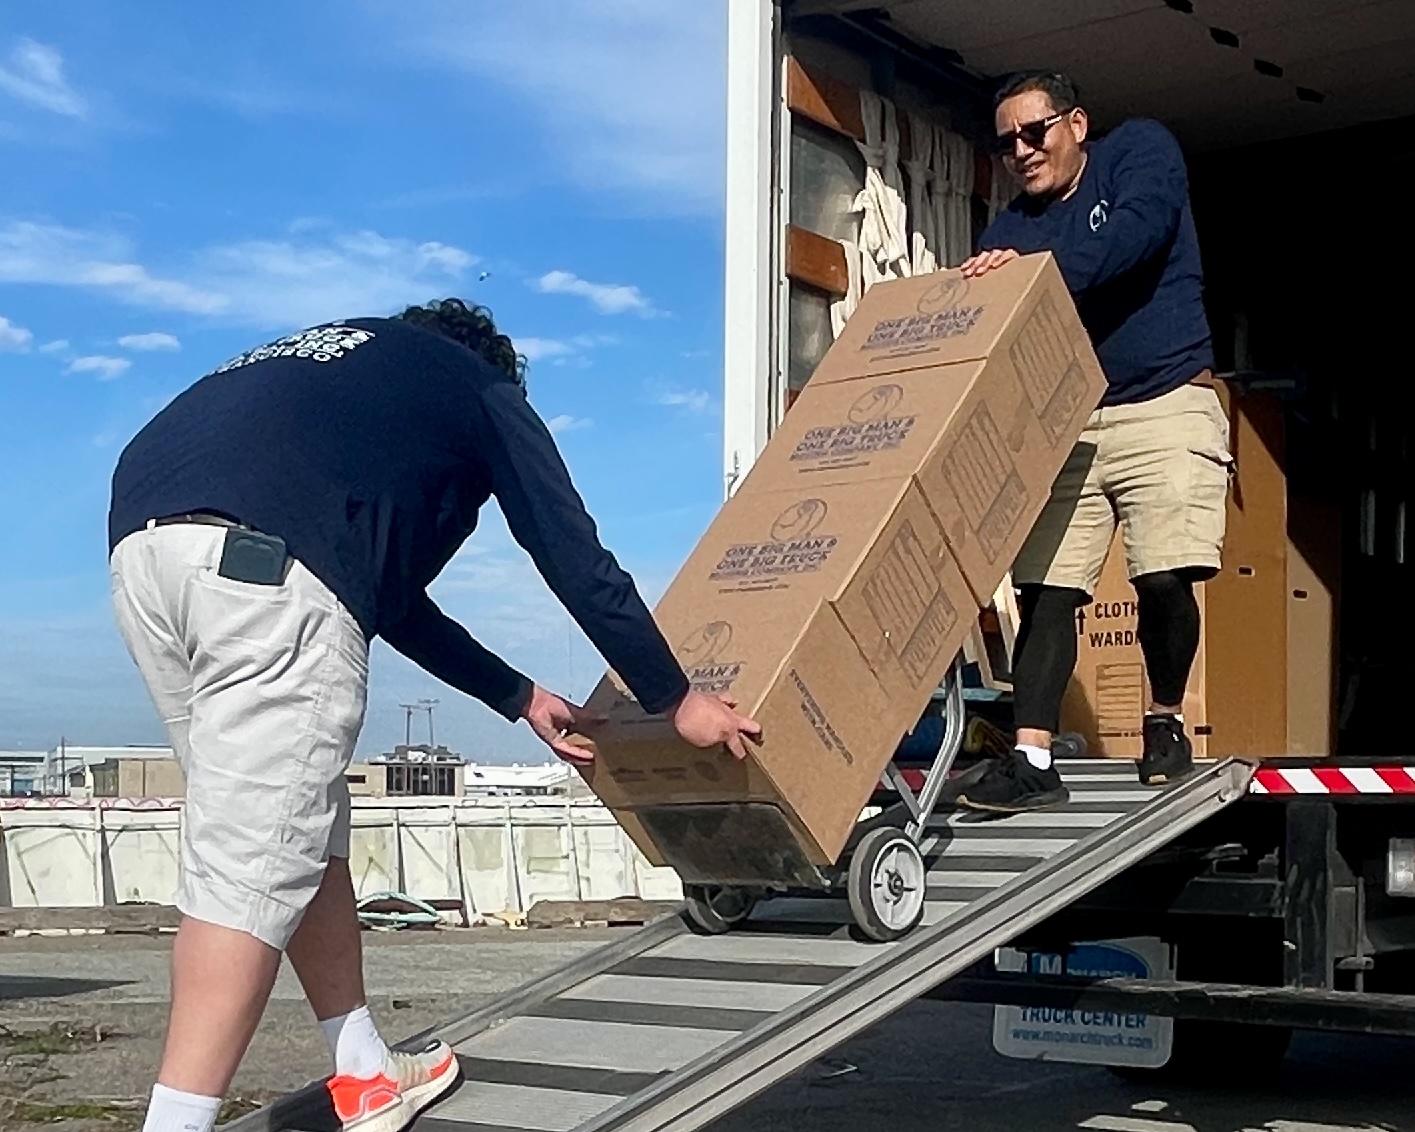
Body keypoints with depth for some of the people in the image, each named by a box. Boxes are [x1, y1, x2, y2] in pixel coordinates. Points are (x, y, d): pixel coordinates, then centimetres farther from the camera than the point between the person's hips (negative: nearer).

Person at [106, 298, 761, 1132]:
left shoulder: (332, 363, 40)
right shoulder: (482, 389, 23)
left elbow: (386, 583, 42)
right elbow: (578, 561, 19)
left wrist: (519, 696, 48)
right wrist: (675, 699, 29)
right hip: (266, 564, -8)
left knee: (299, 830, 17)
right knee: (254, 867, -6)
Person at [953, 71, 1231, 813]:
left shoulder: (1139, 151, 3)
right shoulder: (1007, 233, 13)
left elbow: (1138, 232, -18)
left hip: (1163, 407, -4)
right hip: (1057, 425, 4)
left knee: (1163, 579, -13)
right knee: (1044, 591, -7)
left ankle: (1165, 721, 13)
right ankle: (1032, 761, -7)